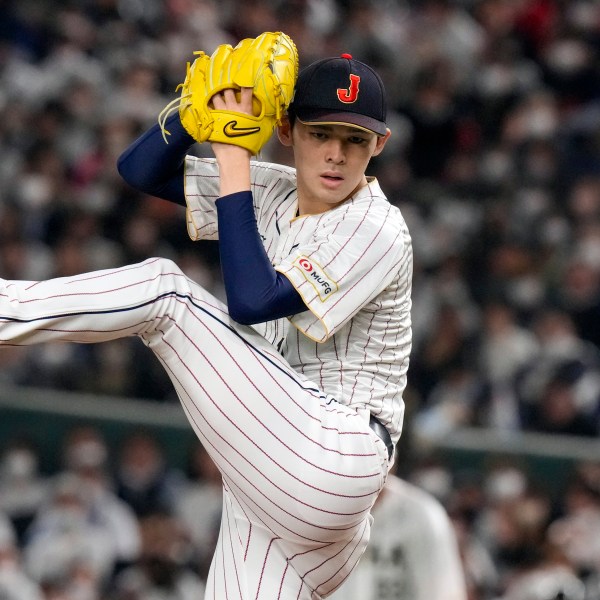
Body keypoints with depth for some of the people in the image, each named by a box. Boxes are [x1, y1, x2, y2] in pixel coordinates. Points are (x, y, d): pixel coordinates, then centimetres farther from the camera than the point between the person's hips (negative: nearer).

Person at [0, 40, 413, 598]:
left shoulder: (377, 231, -10)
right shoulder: (274, 195, 13)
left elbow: (250, 301, -20)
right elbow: (142, 168, 12)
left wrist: (233, 164, -16)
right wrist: (211, 102, -5)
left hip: (330, 462, -8)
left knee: (163, 288, -14)